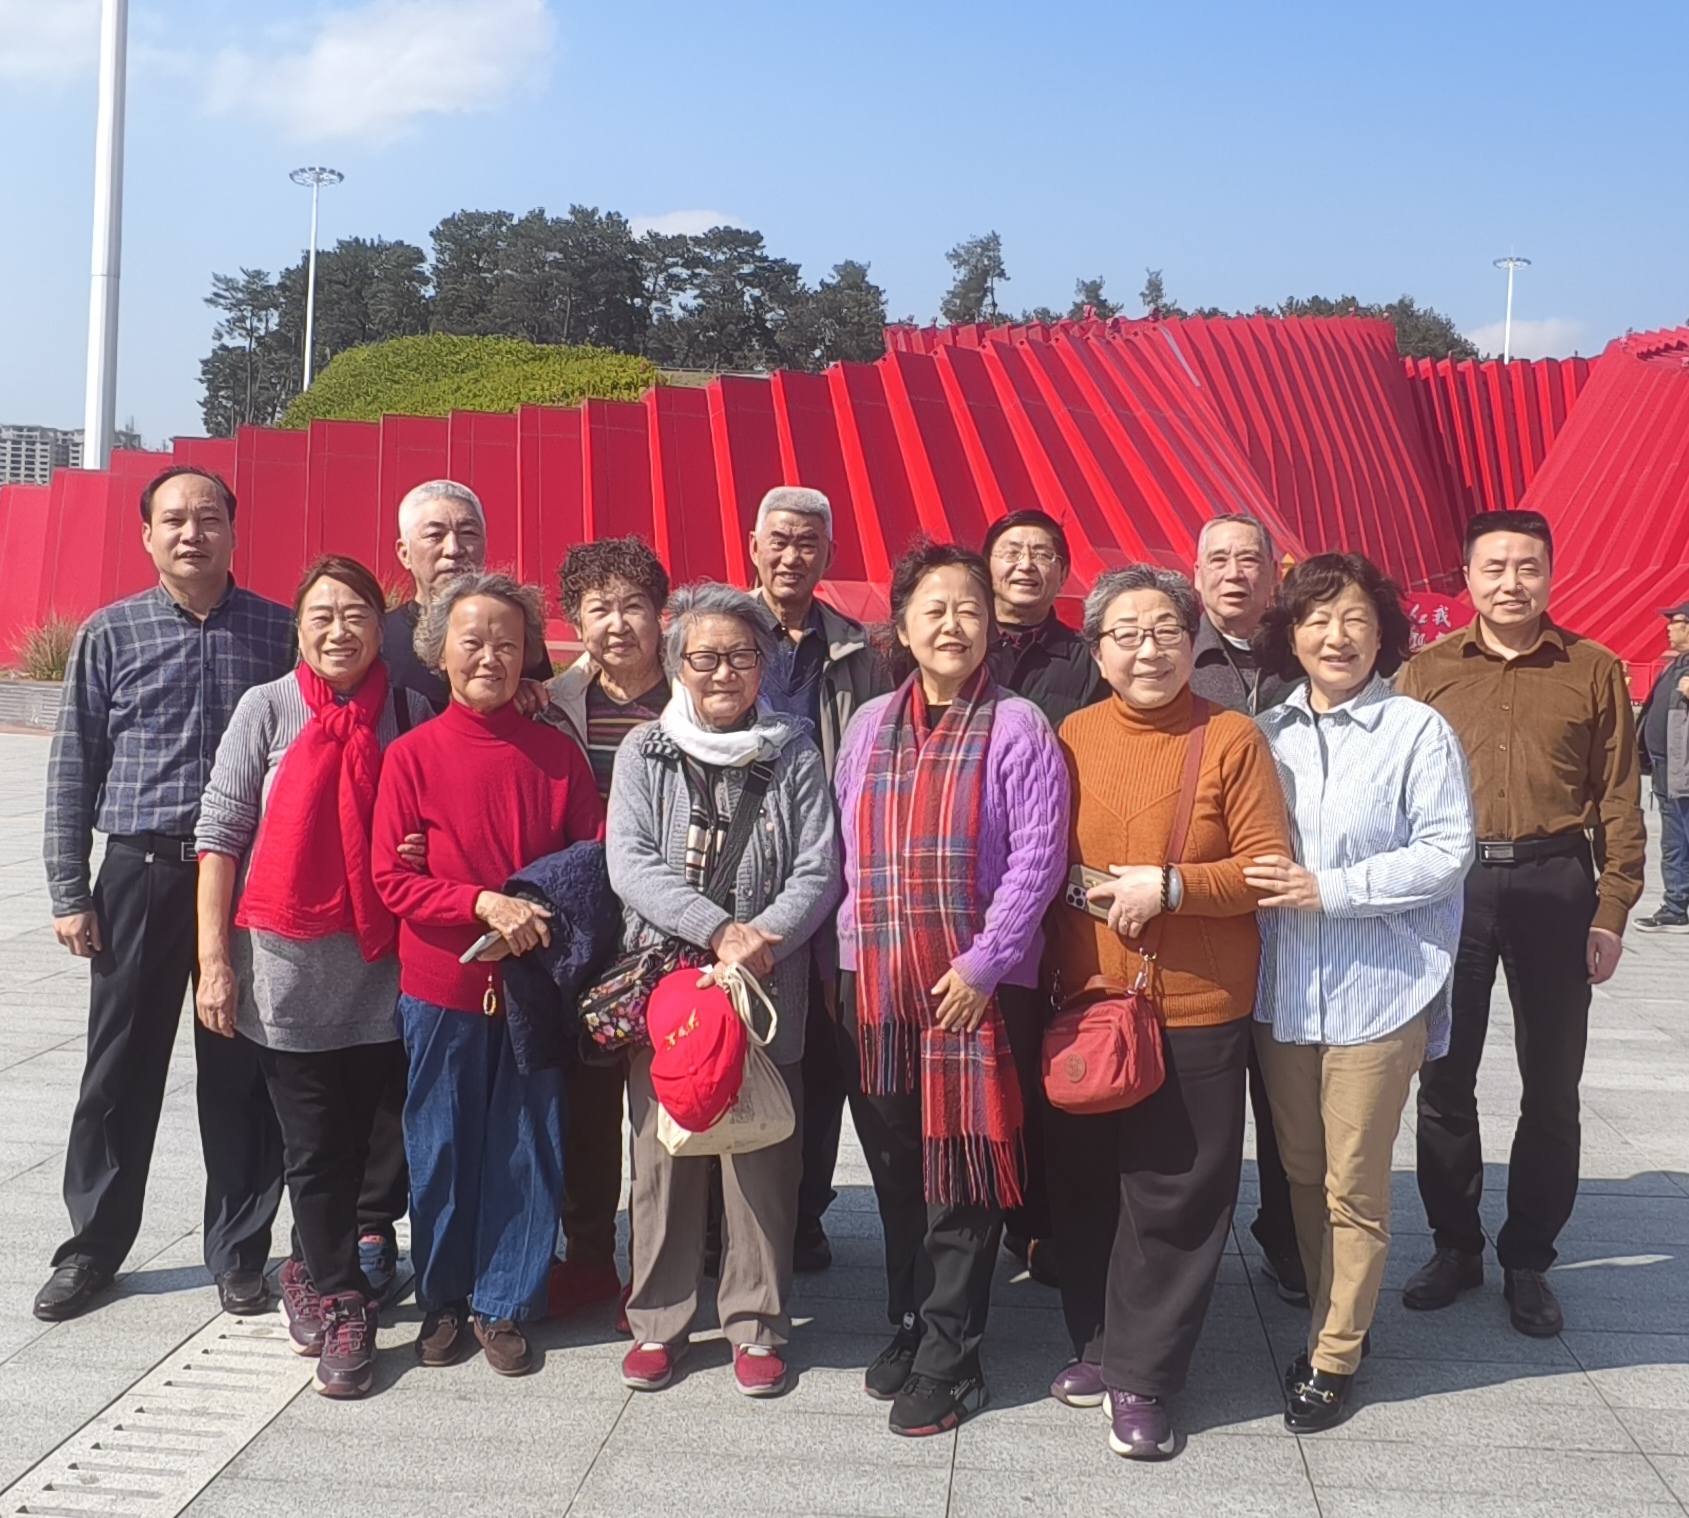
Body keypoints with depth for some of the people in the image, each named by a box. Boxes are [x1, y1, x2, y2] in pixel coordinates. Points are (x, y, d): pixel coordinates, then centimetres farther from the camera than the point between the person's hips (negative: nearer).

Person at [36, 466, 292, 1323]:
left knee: (240, 1071, 6)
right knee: (121, 1067, 8)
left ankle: (239, 1251, 20)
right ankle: (93, 1246, 24)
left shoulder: (279, 632, 3)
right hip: (141, 872, 1)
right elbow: (72, 767, 5)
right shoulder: (110, 634, 4)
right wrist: (68, 892, 1)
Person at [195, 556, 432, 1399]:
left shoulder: (410, 713, 2)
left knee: (356, 1140, 11)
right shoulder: (267, 709, -3)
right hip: (287, 975, -2)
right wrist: (214, 959, -7)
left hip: (381, 974, 2)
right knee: (316, 1147, 5)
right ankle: (340, 1303, 20)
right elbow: (219, 834, -3)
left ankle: (313, 1269, 33)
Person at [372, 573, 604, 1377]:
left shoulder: (557, 753, 1)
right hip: (440, 984, -1)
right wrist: (485, 903, -19)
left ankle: (503, 1306, 24)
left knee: (527, 1149, 7)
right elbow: (391, 878, -7)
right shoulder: (413, 755, -4)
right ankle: (443, 1302, 29)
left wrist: (536, 920, -13)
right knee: (441, 1148, 10)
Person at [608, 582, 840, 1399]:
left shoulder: (793, 754, 4)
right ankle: (658, 1320, 22)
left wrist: (763, 937, -18)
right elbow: (628, 862, -5)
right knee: (662, 1154, 6)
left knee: (761, 1157, 4)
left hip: (767, 992, 0)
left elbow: (819, 870, -1)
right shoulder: (644, 750, 5)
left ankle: (756, 1324, 19)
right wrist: (717, 929, -17)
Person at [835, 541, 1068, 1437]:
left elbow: (1038, 857, -9)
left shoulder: (1016, 727, -3)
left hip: (978, 986, -4)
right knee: (894, 1169, 12)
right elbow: (844, 852, 13)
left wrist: (982, 963, -14)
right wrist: (848, 955, 6)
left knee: (962, 1173, 1)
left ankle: (947, 1356, 12)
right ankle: (908, 1326, 28)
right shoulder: (869, 725, 11)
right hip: (875, 984, 4)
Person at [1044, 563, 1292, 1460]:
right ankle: (1097, 1343, 33)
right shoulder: (1072, 738, 5)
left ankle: (1141, 1376, 18)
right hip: (1085, 1006, 3)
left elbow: (1271, 869, -7)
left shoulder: (1232, 739, -5)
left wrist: (1171, 887, -18)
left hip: (1197, 1014, -3)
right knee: (1085, 1185, 14)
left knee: (1174, 1198, 3)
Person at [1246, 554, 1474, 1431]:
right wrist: (1260, 884, -6)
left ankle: (1335, 1356, 18)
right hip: (1282, 988, 4)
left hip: (1378, 990, -4)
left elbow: (1447, 854, -10)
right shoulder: (1268, 734, 7)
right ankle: (1331, 1319, 32)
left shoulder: (1418, 732, -6)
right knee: (1300, 1172, 14)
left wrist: (1329, 889, -16)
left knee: (1354, 1185, 3)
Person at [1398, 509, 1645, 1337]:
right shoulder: (1427, 669, 3)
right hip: (1449, 883, 1)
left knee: (1551, 1088, 8)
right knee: (1444, 1078, 9)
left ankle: (1527, 1261, 22)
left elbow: (1619, 800, 1)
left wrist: (1611, 911, -4)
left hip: (1555, 883, 0)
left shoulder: (1594, 671, 2)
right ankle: (1453, 1246, 25)